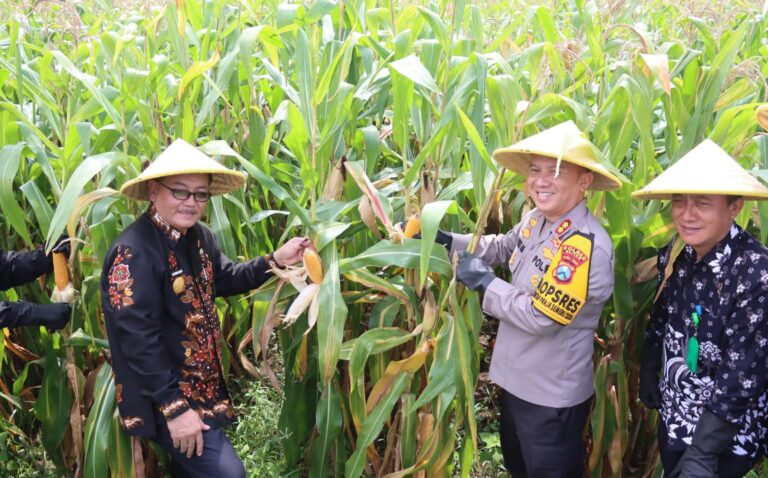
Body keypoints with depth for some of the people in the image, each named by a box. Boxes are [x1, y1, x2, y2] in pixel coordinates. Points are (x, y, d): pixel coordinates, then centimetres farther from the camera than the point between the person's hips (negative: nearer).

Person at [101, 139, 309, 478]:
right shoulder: (134, 252, -25)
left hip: (202, 384, 9)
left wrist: (275, 261, 2)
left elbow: (224, 280, 18)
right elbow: (139, 340, -26)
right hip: (164, 396, -9)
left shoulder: (198, 237, 2)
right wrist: (174, 408, -25)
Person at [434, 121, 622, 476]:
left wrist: (484, 282, -19)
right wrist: (446, 241, 4)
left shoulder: (585, 246, -32)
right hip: (517, 379, 9)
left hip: (552, 395, -9)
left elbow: (540, 316, -30)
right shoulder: (536, 219, -3)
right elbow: (502, 248, 16)